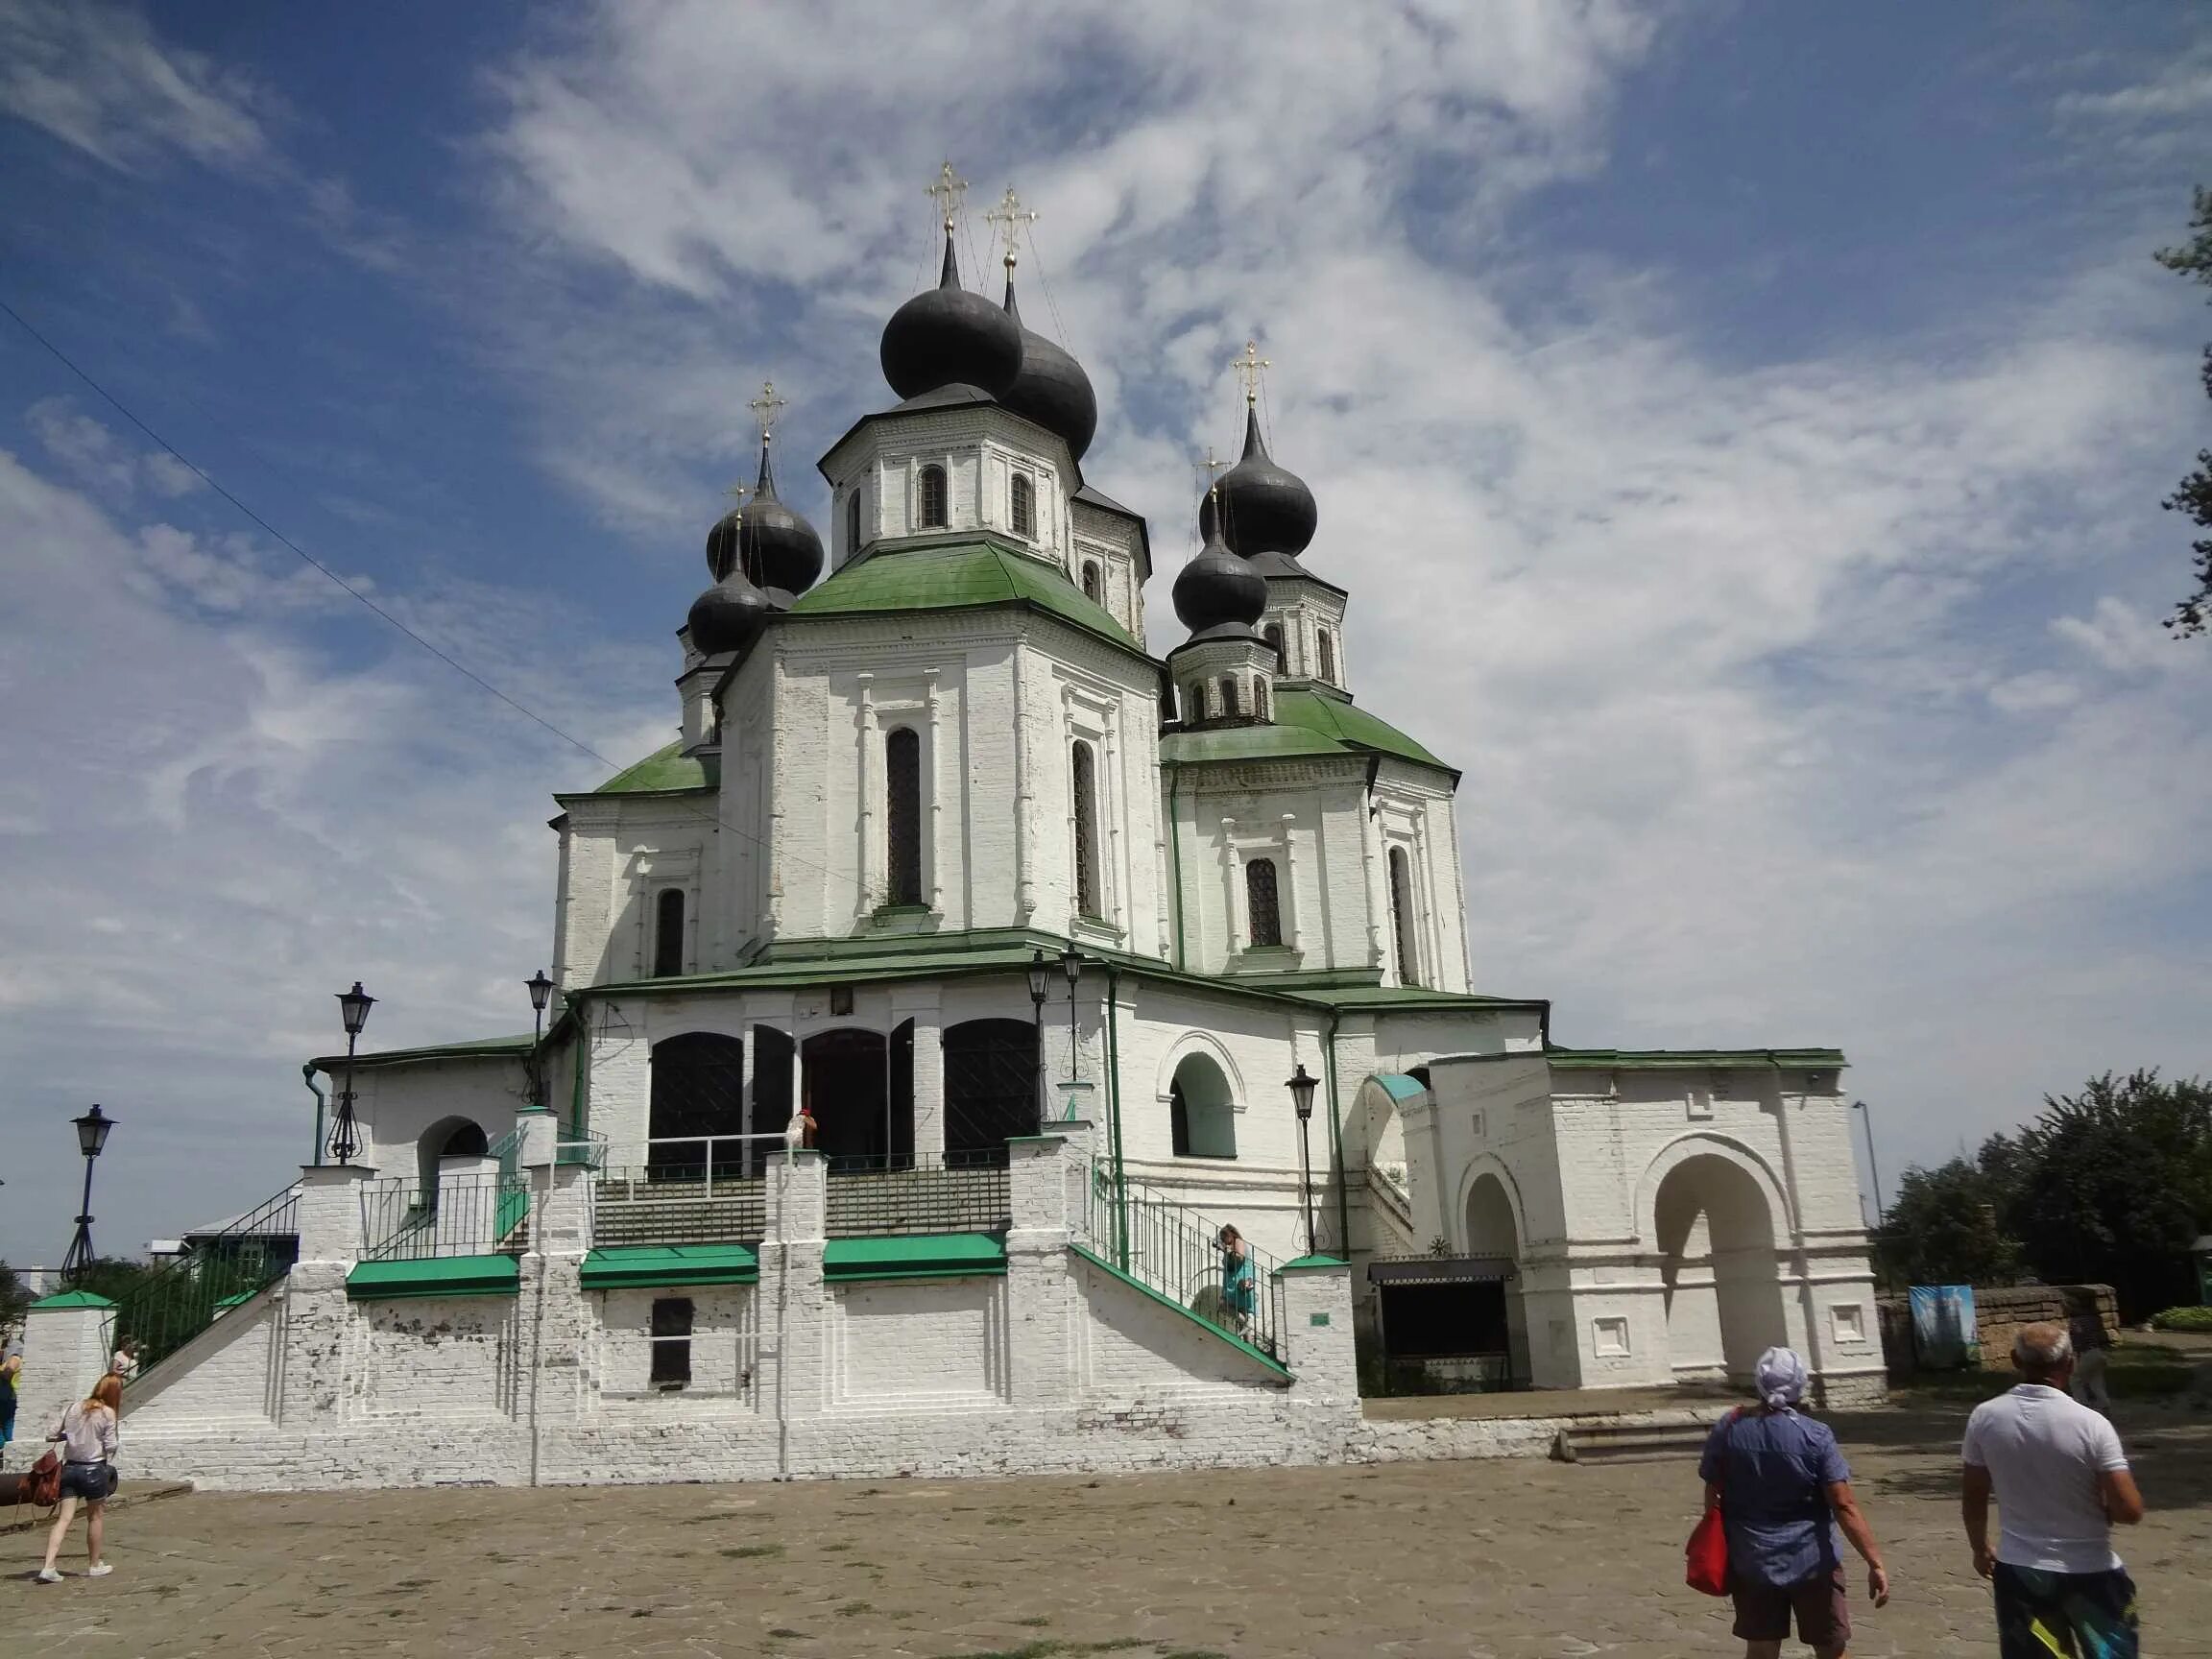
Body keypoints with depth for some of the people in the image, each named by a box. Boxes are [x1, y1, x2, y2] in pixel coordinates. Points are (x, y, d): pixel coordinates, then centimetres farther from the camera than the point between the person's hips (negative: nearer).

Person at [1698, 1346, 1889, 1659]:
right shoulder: (1816, 1436, -13)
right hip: (1811, 1561, -2)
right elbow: (1844, 1506, -16)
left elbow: (1713, 1496, 2)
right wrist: (1875, 1563, -11)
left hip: (1752, 1562, 2)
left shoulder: (1728, 1429, -5)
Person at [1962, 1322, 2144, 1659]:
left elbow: (1972, 1498, 3)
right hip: (2089, 1572, -2)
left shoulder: (1985, 1418, -7)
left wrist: (1980, 1549, 19)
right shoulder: (2091, 1424, -18)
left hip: (2018, 1571, 3)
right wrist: (2098, 1510, 6)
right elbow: (2129, 1510, -17)